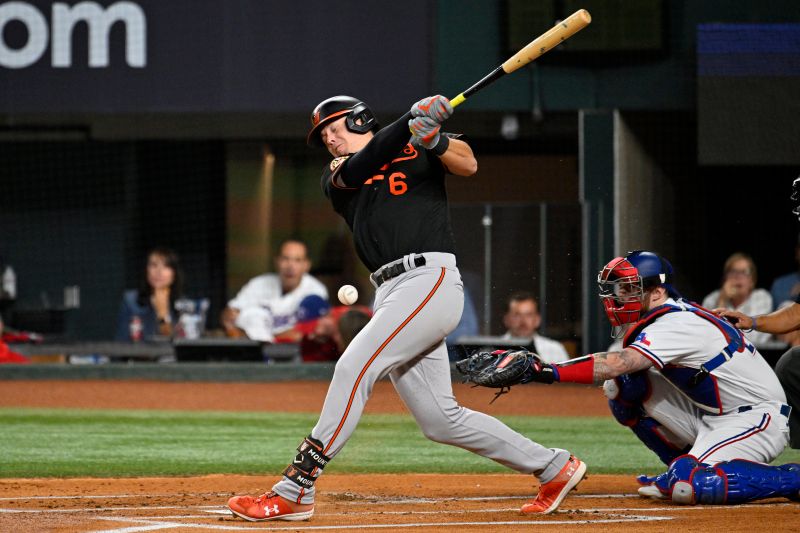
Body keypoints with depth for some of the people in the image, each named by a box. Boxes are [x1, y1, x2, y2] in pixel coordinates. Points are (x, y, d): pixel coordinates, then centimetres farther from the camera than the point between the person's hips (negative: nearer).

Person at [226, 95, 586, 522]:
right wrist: (411, 122, -15)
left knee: (354, 367, -19)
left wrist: (432, 137, -26)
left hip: (430, 280, -7)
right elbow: (356, 170, -2)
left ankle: (294, 491, -20)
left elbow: (467, 165, -6)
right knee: (439, 420, 3)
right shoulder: (336, 176, 21)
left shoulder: (416, 148, 10)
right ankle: (554, 467, 15)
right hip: (391, 294, 7)